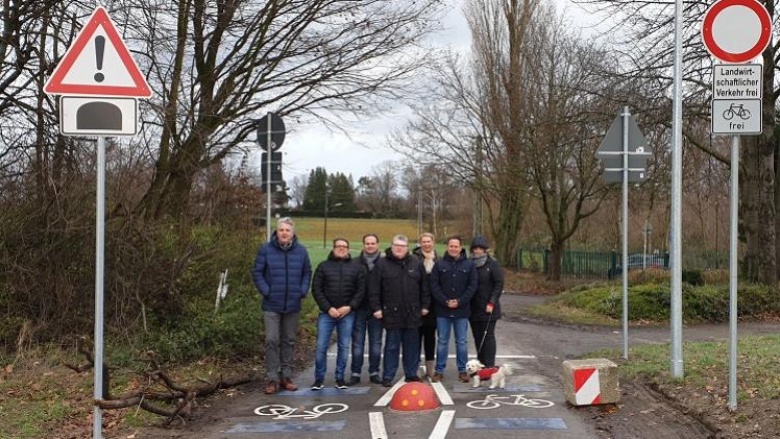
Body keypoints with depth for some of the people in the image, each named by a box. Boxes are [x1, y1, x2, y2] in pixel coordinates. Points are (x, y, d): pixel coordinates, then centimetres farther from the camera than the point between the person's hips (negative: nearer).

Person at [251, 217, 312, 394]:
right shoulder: (266, 249, -6)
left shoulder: (301, 251, 1)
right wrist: (266, 291, -10)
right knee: (272, 341, -6)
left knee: (289, 341, 11)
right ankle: (272, 379, 1)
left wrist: (303, 291, -1)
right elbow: (257, 272, -1)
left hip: (293, 305, 3)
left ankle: (286, 377, 20)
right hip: (271, 305, -3)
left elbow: (307, 273, 11)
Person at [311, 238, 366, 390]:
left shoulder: (356, 266, 8)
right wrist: (328, 308, -11)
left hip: (347, 313, 1)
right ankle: (319, 379, 7)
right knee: (321, 346, -3)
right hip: (326, 313, -1)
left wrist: (350, 307, -9)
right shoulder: (323, 266, 5)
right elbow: (316, 290, 0)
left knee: (344, 347, 5)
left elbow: (361, 290, 4)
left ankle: (340, 378, 15)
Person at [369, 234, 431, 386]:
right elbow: (374, 288, -2)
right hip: (391, 313, -3)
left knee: (412, 346, 10)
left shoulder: (416, 263, 7)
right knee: (391, 346, 3)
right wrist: (376, 308, -6)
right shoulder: (382, 263, -1)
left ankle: (411, 374, 20)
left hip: (412, 313, 3)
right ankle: (387, 377, 9)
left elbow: (425, 287, 12)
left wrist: (425, 305, 8)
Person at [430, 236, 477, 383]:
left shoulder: (469, 265, 1)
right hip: (443, 310, 0)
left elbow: (472, 285, -2)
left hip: (462, 310, 0)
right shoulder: (439, 264, 1)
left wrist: (460, 301, -11)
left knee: (462, 342, 7)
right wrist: (445, 301, -12)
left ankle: (462, 370, 16)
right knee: (442, 341, 7)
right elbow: (434, 285, -2)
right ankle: (439, 370, 13)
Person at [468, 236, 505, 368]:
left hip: (488, 309, -5)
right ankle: (480, 364, 18)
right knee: (477, 337, 9)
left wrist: (492, 303, -15)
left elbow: (499, 284, -8)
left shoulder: (493, 264, -4)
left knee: (488, 336, -4)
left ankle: (489, 366, -2)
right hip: (473, 308, 5)